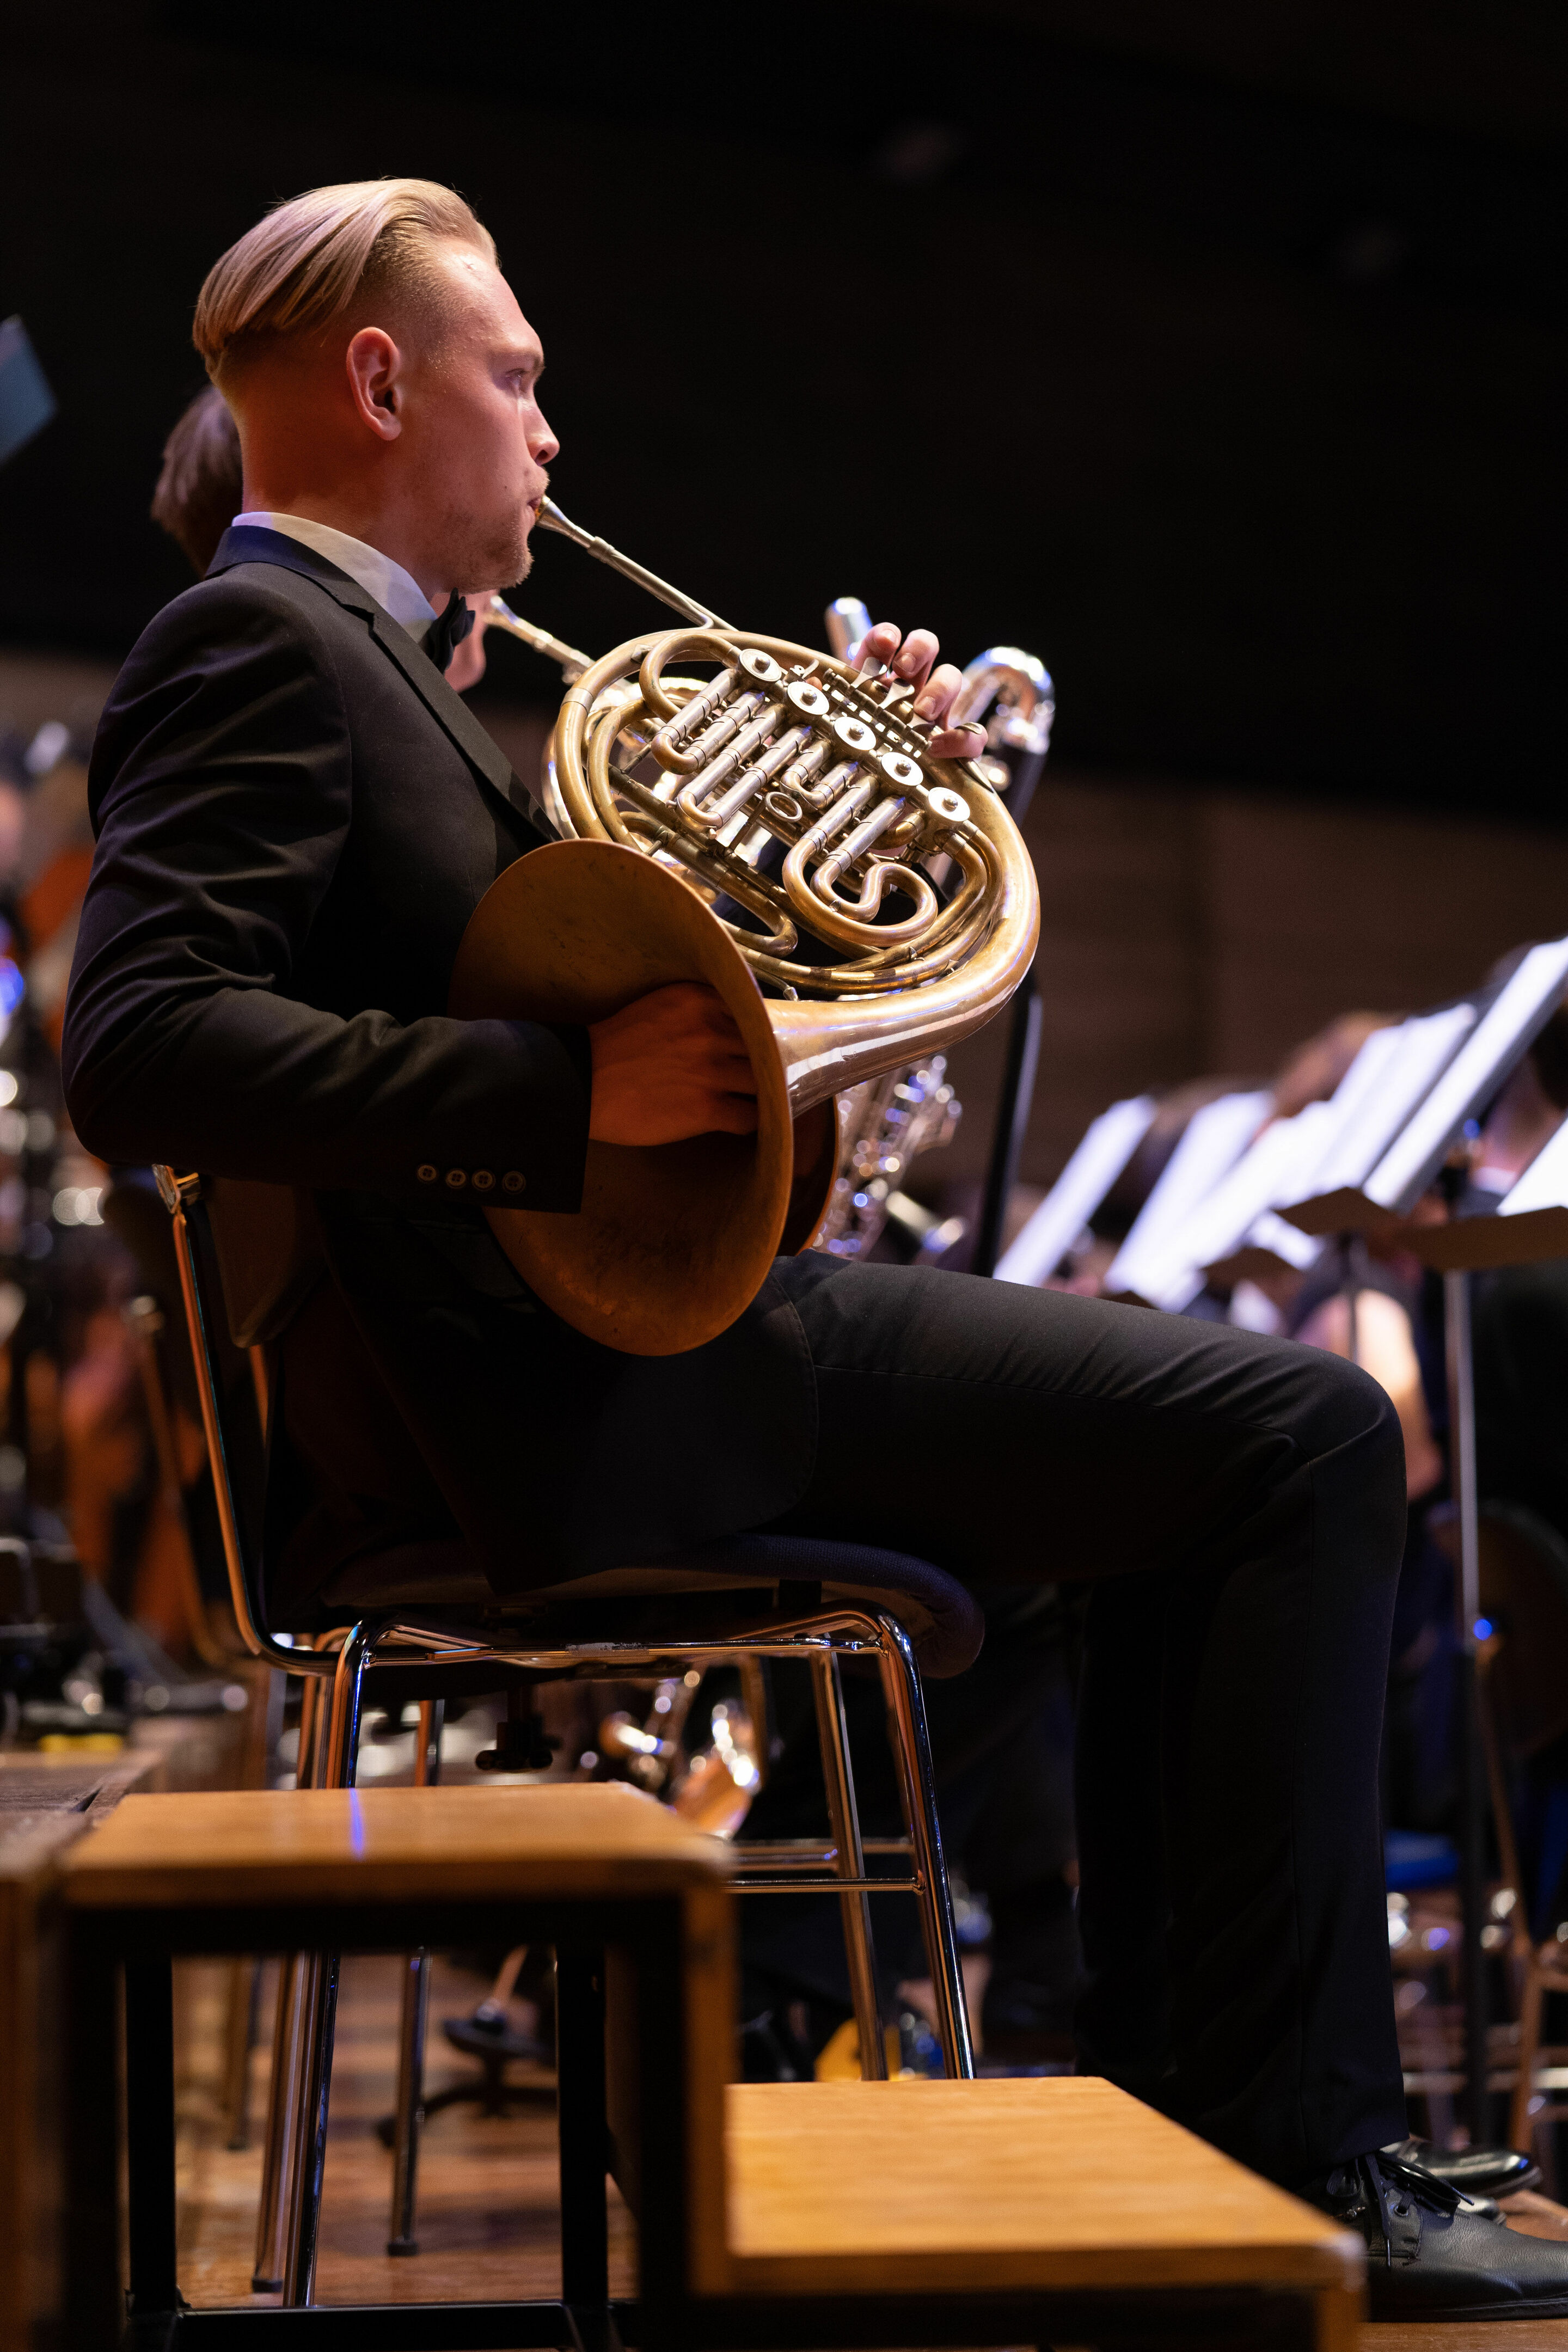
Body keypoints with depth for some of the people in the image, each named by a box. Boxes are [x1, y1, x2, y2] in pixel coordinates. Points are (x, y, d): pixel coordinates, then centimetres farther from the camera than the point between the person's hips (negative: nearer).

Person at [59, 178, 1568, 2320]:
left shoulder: (364, 659, 23)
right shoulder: (259, 641, -8)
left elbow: (614, 1008, 23)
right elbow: (141, 1053, -24)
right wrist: (579, 1094, -27)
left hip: (606, 1348, 11)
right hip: (571, 1403, -11)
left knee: (1216, 1431, 22)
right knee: (1311, 1432, -13)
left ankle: (1169, 2108, 21)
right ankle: (1291, 2161, -7)